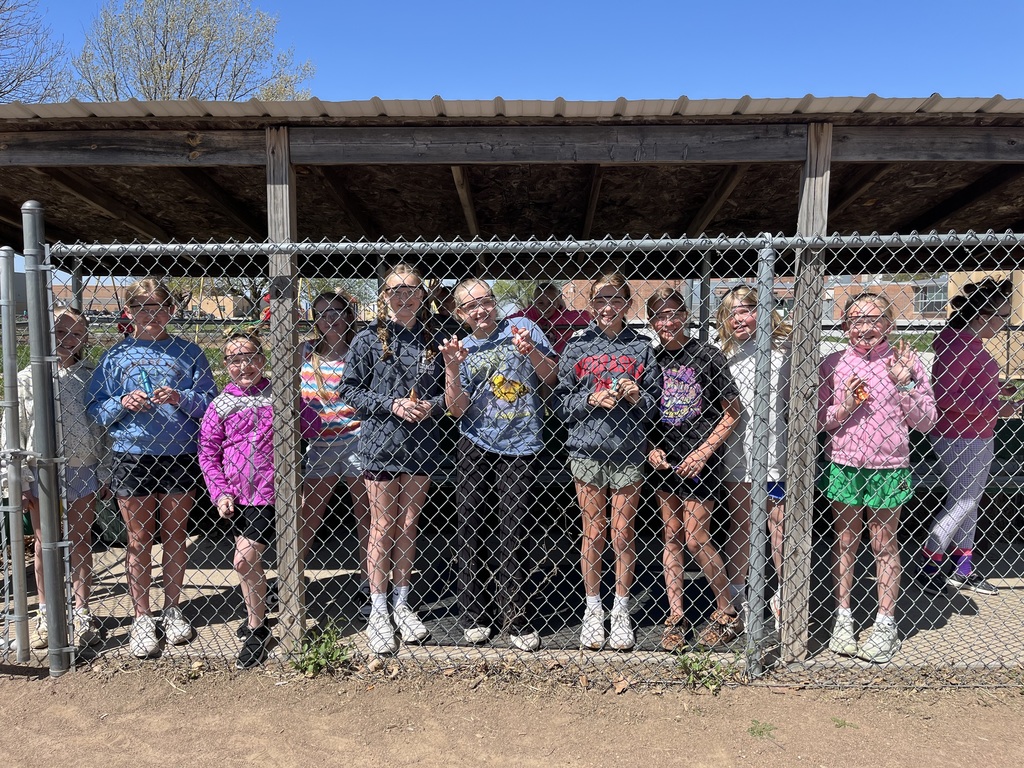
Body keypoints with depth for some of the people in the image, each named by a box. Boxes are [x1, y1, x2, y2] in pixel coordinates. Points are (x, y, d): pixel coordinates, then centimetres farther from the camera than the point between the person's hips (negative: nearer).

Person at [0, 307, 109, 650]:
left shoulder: (90, 378, 2)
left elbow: (103, 429, 3)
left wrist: (104, 476, 1)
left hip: (82, 472, 0)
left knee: (80, 543, 9)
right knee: (44, 545, 11)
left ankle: (82, 614, 20)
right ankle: (46, 614, 26)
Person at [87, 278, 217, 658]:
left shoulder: (187, 352, 4)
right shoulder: (116, 355, 7)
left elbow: (209, 400, 1)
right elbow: (95, 405, 7)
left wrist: (181, 398, -17)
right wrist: (122, 405, -13)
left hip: (179, 457, 0)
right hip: (131, 456, 0)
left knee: (174, 536, 10)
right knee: (139, 540, 7)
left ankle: (172, 610, 26)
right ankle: (141, 618, 20)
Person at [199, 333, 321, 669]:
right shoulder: (221, 405, 4)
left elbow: (312, 426, 4)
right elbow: (207, 454, 5)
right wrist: (220, 493, -4)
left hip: (271, 493, -3)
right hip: (237, 496, 3)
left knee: (245, 560, -8)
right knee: (251, 560, 13)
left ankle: (255, 628, 12)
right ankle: (258, 620, 33)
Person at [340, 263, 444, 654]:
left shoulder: (432, 340, 6)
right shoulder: (368, 339, -2)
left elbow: (448, 388, 11)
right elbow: (350, 390, -4)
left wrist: (432, 405, -10)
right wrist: (391, 404, -16)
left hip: (420, 444, 3)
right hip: (381, 444, -3)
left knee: (408, 526, 13)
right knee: (383, 527, 5)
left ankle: (402, 603, 28)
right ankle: (378, 611, 19)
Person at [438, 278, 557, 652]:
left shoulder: (521, 328, 5)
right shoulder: (462, 349, 9)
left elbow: (552, 377, 6)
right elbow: (457, 410, -1)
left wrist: (531, 352, -11)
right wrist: (451, 369, -14)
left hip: (521, 447, -2)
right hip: (476, 447, 2)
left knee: (513, 532, 0)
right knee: (471, 529, 5)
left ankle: (516, 618, 13)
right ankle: (474, 615, 20)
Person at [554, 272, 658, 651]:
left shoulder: (641, 346, 5)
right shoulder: (577, 346, 3)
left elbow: (655, 405, 8)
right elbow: (562, 400, 3)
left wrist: (637, 397, -12)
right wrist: (591, 399, -13)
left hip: (628, 451, 0)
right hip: (587, 449, 0)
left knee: (623, 534, 7)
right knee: (593, 532, 7)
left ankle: (621, 612, 24)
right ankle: (593, 610, 24)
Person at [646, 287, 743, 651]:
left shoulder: (707, 356, -8)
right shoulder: (652, 359, 6)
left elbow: (731, 410, -5)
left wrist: (703, 451, -12)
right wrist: (651, 448, -2)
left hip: (699, 460, -5)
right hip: (663, 459, 5)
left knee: (696, 539, -2)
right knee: (671, 537, 9)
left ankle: (727, 612, 19)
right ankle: (675, 616, 20)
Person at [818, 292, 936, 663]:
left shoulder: (904, 362, -3)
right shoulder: (833, 364, 0)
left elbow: (926, 421, -2)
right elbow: (817, 418, 3)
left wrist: (904, 384, -15)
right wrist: (843, 409, -16)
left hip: (888, 468, -1)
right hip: (843, 465, 1)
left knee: (884, 544, 10)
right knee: (845, 541, 11)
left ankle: (885, 623, 24)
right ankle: (843, 617, 25)